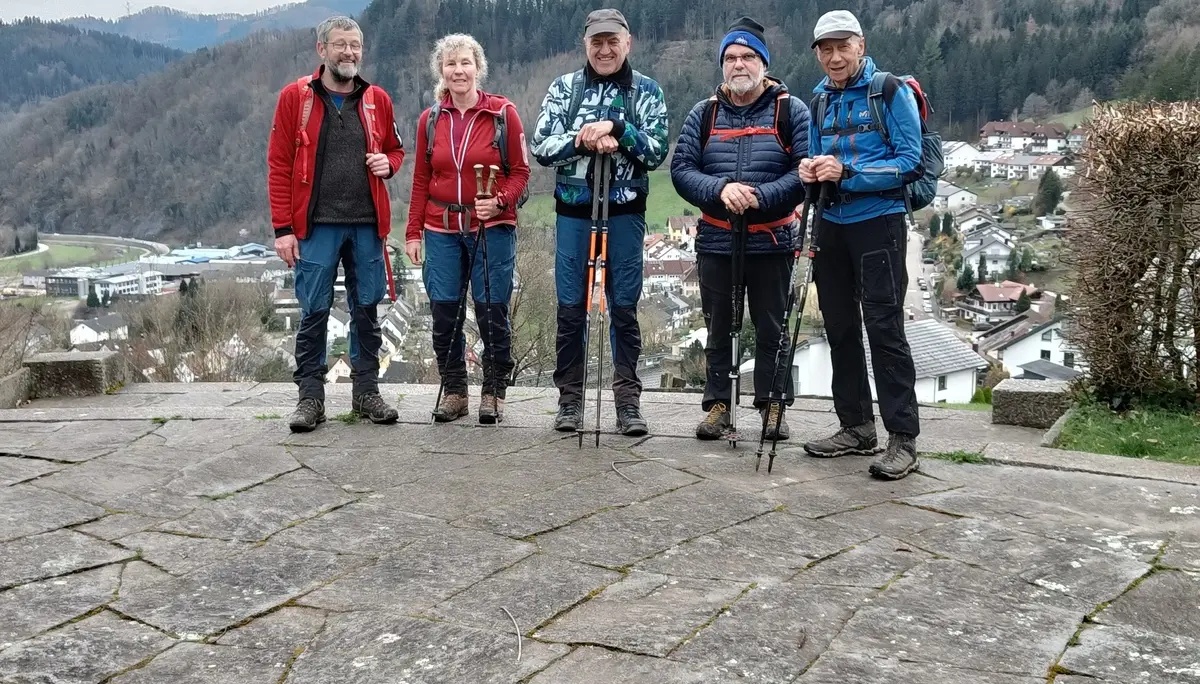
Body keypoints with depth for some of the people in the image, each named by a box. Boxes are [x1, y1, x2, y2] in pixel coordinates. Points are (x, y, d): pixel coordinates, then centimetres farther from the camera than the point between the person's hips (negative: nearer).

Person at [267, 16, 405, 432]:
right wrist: (283, 229, -8)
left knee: (366, 310, 8)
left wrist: (387, 163, -4)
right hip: (316, 226, -3)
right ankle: (310, 397, 11)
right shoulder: (295, 97, 0)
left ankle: (367, 392, 19)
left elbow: (395, 149, 22)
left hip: (367, 226, 3)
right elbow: (279, 166, -2)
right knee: (314, 313, 1)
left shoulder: (377, 100, 8)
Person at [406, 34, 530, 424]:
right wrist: (413, 233, 7)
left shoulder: (503, 113, -2)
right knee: (444, 312, 4)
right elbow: (421, 180, 10)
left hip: (492, 229, -3)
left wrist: (500, 201, -18)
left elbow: (520, 171, 1)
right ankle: (454, 391, 18)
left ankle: (494, 392, 15)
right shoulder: (430, 119, 7)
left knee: (492, 311, 0)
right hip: (441, 231, 3)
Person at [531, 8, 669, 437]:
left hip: (625, 213, -1)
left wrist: (616, 129, -18)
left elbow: (656, 153, -5)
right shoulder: (564, 88, 6)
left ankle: (628, 400, 11)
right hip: (573, 212, 1)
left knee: (624, 308, 3)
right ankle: (570, 397, 15)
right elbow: (541, 147, -2)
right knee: (570, 308, 4)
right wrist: (583, 141, -18)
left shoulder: (646, 91, 4)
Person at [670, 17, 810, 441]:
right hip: (715, 242, 3)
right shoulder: (703, 114, 8)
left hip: (771, 242, -2)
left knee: (771, 330, 7)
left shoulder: (790, 111, 0)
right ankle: (717, 403, 20)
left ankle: (772, 405, 19)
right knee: (718, 328, 10)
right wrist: (721, 190, -19)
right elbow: (681, 169, -1)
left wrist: (759, 197, -22)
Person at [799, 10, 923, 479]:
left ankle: (903, 440, -3)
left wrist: (846, 172, -22)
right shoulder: (820, 99, 12)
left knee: (884, 329, -9)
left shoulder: (892, 92, -6)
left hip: (878, 223, -7)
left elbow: (909, 162, -13)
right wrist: (810, 171, -6)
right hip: (832, 225, 7)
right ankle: (857, 428, 22)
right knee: (840, 327, 11)